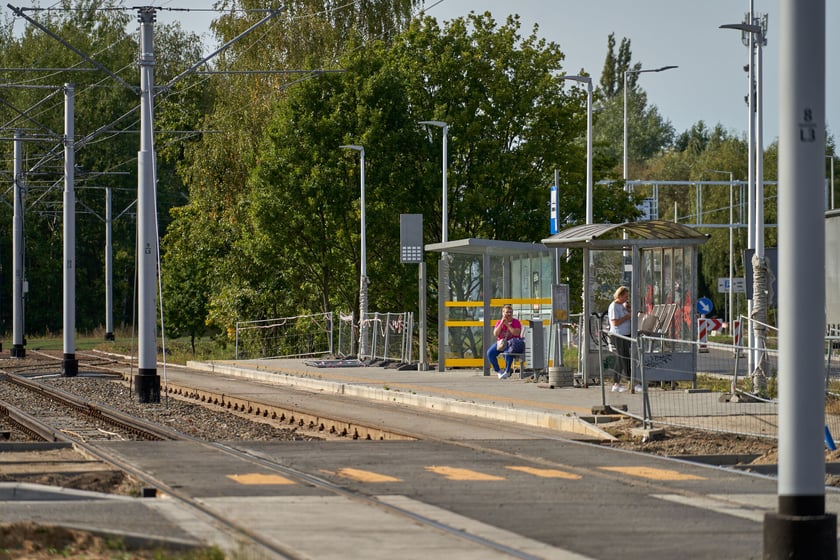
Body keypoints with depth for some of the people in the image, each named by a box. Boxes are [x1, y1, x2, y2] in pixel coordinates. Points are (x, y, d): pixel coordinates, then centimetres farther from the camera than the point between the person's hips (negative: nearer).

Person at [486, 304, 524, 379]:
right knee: (490, 353, -20)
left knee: (507, 352, -38)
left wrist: (507, 325, -16)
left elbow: (517, 333, -16)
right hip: (500, 343, 4)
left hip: (512, 344, -4)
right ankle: (498, 371, -5)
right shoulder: (499, 322, 9)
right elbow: (495, 334, -4)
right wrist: (501, 323, -12)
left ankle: (507, 371, -22)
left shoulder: (516, 322, 0)